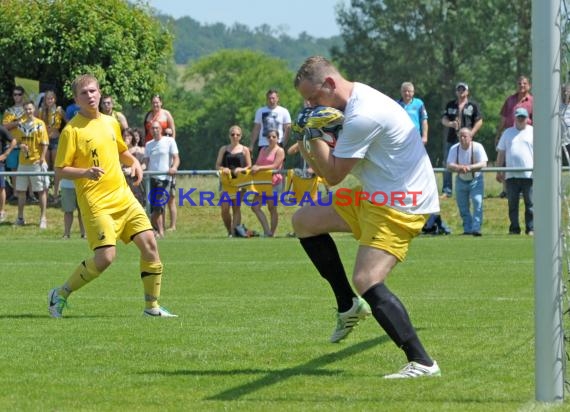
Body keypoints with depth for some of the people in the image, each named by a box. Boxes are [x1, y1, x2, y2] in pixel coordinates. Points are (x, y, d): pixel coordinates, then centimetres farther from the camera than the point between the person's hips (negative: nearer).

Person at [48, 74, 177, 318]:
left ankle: (152, 306, 8)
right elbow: (60, 170, -8)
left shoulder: (111, 123, 12)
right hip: (96, 203, -6)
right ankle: (60, 294, 3)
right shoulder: (72, 130, -7)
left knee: (149, 243, -4)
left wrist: (134, 162, 10)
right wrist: (85, 172, -25)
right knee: (106, 256, -17)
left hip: (123, 196, 6)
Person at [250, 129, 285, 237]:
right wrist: (254, 167, -9)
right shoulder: (263, 150, 17)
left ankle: (271, 233, 3)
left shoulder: (279, 151, -2)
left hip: (274, 182, -6)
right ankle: (267, 231, -5)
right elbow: (257, 163, 14)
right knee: (255, 207, -5)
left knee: (272, 208, -1)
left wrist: (259, 168, -20)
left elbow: (275, 166, -13)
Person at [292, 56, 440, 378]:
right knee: (304, 221, 16)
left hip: (402, 204, -11)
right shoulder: (356, 99, 10)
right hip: (374, 195, 11)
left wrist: (315, 135, -8)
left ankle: (422, 363, -22)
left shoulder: (363, 116, -23)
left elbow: (333, 175, -16)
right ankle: (348, 306, 22)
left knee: (367, 281, -22)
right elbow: (327, 168, 15)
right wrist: (311, 148, -5)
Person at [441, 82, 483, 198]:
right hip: (451, 139, 3)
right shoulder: (450, 105, 14)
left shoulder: (473, 105, 5)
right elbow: (443, 119, 8)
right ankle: (447, 191, 4)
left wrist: (470, 134, -9)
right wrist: (450, 124, -16)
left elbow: (479, 121, 2)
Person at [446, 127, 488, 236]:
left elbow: (483, 164, -28)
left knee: (478, 202, -17)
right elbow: (449, 165, -19)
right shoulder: (454, 148, -10)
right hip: (461, 181, 3)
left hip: (476, 180, -3)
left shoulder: (477, 147, -18)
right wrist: (458, 167, -42)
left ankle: (476, 229, -17)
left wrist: (469, 167, -43)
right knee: (462, 206, 6)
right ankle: (467, 229, 20)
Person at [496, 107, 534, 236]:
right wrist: (499, 171, 9)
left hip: (529, 175, -2)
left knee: (530, 203, -2)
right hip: (511, 176, 3)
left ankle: (531, 229, 1)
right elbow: (501, 153, 15)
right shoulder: (507, 133, 16)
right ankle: (514, 228, 8)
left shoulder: (533, 132, 8)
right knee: (512, 204, 3)